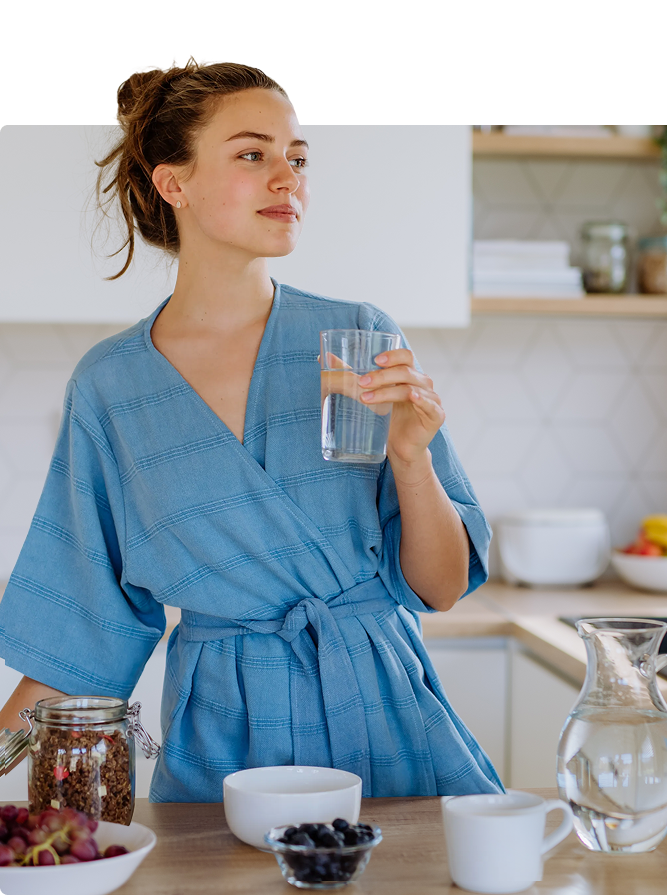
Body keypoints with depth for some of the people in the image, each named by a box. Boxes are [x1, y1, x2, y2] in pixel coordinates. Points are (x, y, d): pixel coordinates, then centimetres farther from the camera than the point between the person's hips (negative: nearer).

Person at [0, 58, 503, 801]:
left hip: (383, 718, 0)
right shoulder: (108, 385, -1)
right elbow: (82, 625, 9)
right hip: (219, 748, 0)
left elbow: (441, 588, -1)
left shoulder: (360, 338, -2)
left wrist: (410, 457, -17)